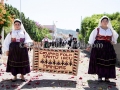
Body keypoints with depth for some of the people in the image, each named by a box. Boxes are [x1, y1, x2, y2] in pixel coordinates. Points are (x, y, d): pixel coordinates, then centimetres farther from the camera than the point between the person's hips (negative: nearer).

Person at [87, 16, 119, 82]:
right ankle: (99, 76, 6)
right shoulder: (97, 29, 4)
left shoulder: (110, 30, 14)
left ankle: (107, 77, 7)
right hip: (98, 47, -3)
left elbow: (114, 38, 22)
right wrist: (90, 45, -6)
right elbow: (92, 38, 2)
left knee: (108, 62, -1)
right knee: (98, 62, -4)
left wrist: (113, 42, 0)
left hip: (108, 48, 3)